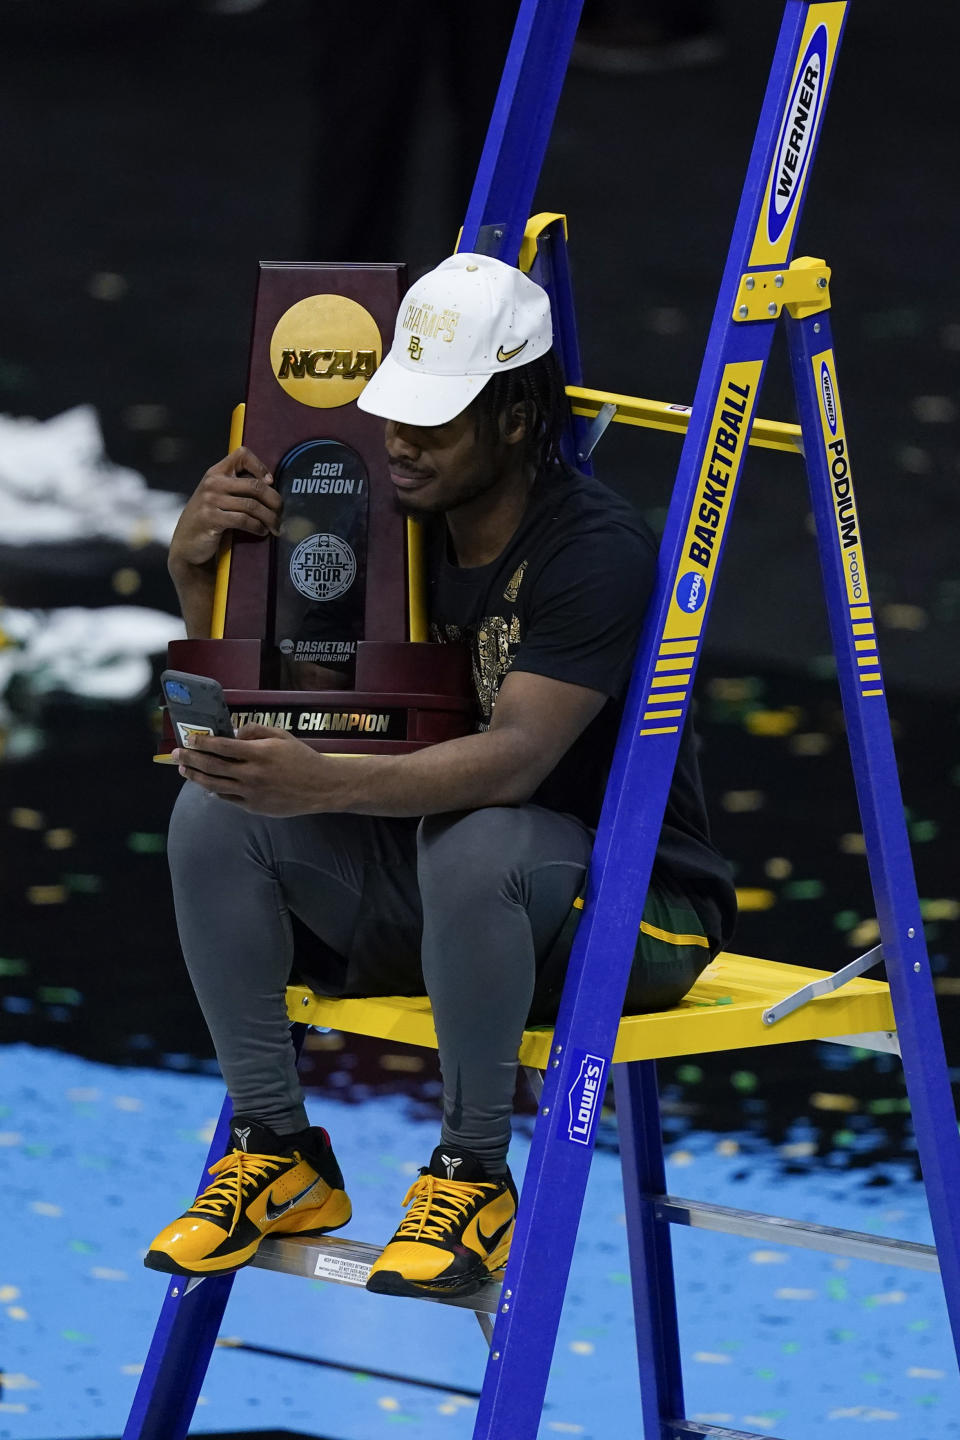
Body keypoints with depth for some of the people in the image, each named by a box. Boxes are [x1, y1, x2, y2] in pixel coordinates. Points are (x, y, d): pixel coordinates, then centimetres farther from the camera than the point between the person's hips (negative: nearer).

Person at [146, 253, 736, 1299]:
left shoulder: (595, 547, -21)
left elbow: (516, 757, -33)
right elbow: (261, 711, 6)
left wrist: (328, 785, -48)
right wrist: (197, 570, -13)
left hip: (624, 901, -7)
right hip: (426, 880, 7)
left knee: (472, 844, -40)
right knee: (214, 810, -15)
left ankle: (474, 1176, -21)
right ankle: (277, 1152, -6)